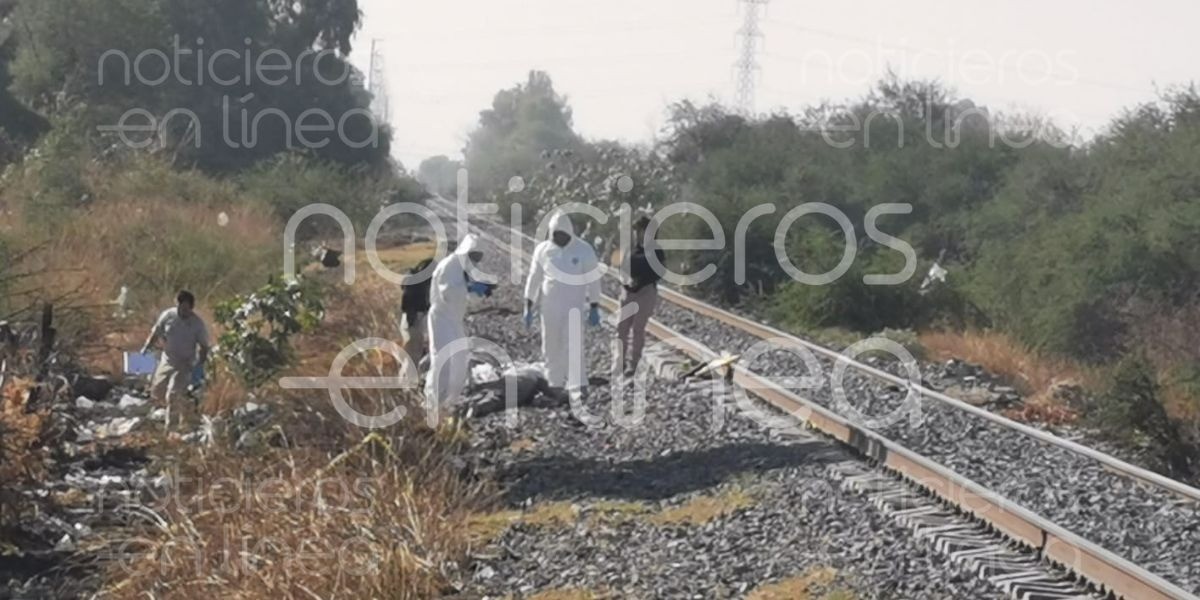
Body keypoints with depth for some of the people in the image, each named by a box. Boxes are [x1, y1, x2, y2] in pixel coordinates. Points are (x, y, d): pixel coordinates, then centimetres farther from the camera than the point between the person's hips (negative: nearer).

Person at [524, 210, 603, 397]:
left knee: (574, 346, -14)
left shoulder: (584, 250, -7)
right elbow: (534, 278, 7)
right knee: (551, 348, 8)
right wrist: (528, 307, 5)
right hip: (549, 307, 3)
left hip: (574, 307, -3)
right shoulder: (543, 249, 0)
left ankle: (579, 387, -18)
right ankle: (555, 385, 19)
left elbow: (594, 281, -3)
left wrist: (594, 308, -6)